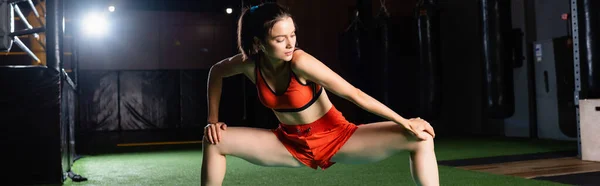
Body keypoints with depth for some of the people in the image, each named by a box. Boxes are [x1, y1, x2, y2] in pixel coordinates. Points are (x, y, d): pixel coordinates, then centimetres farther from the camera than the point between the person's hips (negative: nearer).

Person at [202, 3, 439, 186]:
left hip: (336, 138, -3)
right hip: (291, 144, 4)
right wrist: (213, 119, 3)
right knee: (214, 140, -7)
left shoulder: (300, 62, -28)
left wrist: (405, 123, -23)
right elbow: (216, 72, 9)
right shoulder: (250, 63, -14)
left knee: (420, 138, -20)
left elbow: (354, 94, -26)